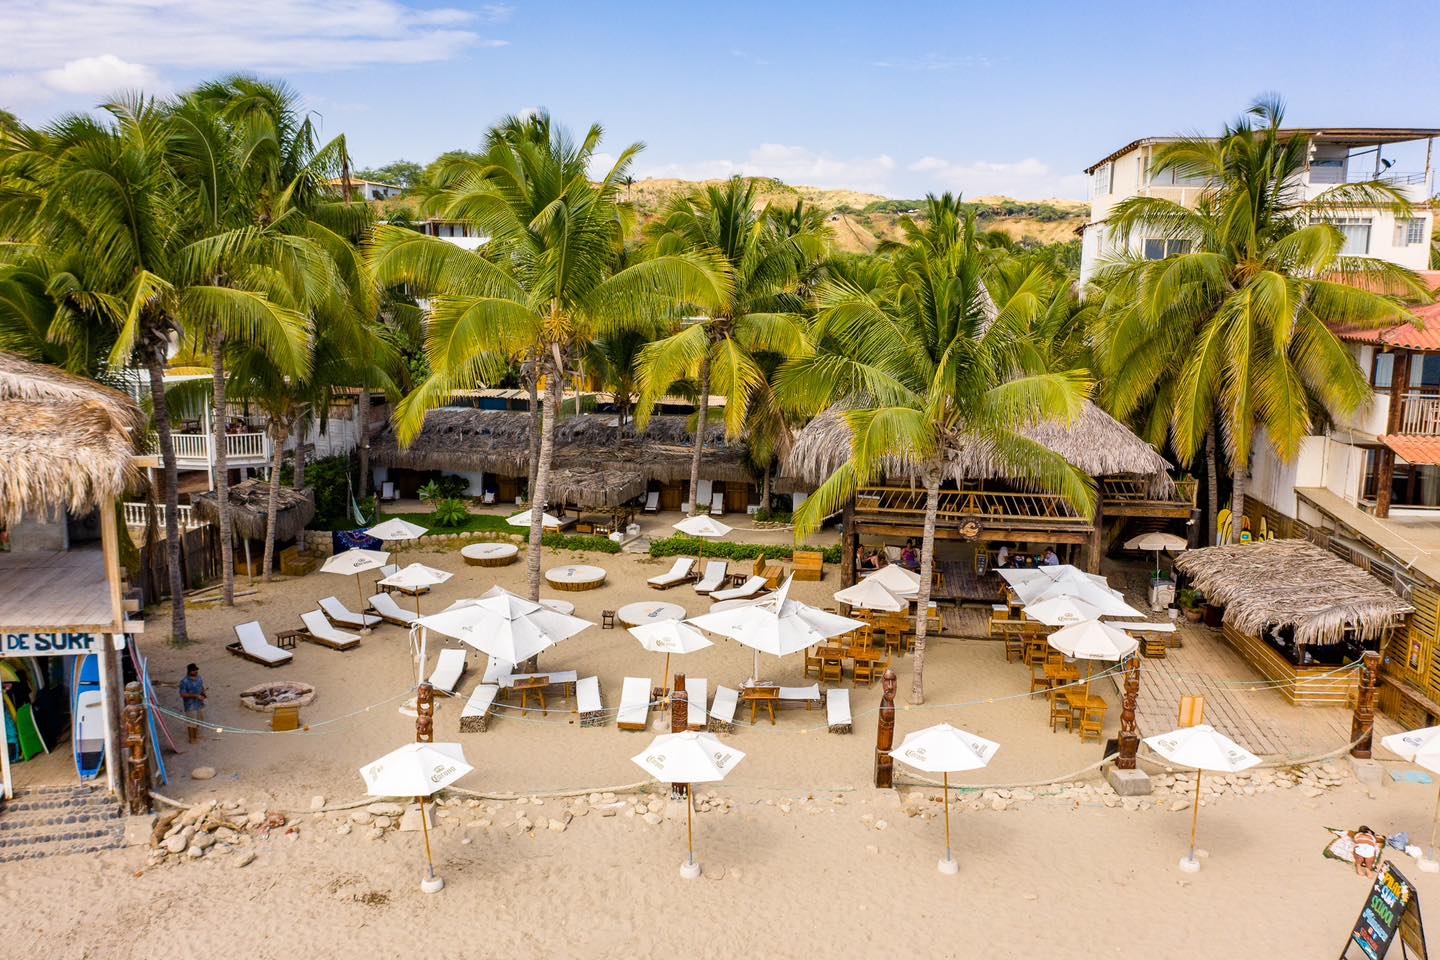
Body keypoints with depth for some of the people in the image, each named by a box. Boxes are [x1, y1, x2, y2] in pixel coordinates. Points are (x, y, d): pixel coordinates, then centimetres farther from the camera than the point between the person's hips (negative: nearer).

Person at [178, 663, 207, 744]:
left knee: (198, 721, 19)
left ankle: (196, 736, 37)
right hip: (190, 706, -7)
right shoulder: (184, 682, -19)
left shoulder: (199, 678, 3)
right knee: (192, 723, 4)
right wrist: (195, 696, -25)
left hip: (200, 704, 7)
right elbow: (183, 694, -20)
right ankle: (192, 739, 20)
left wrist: (203, 694, -5)